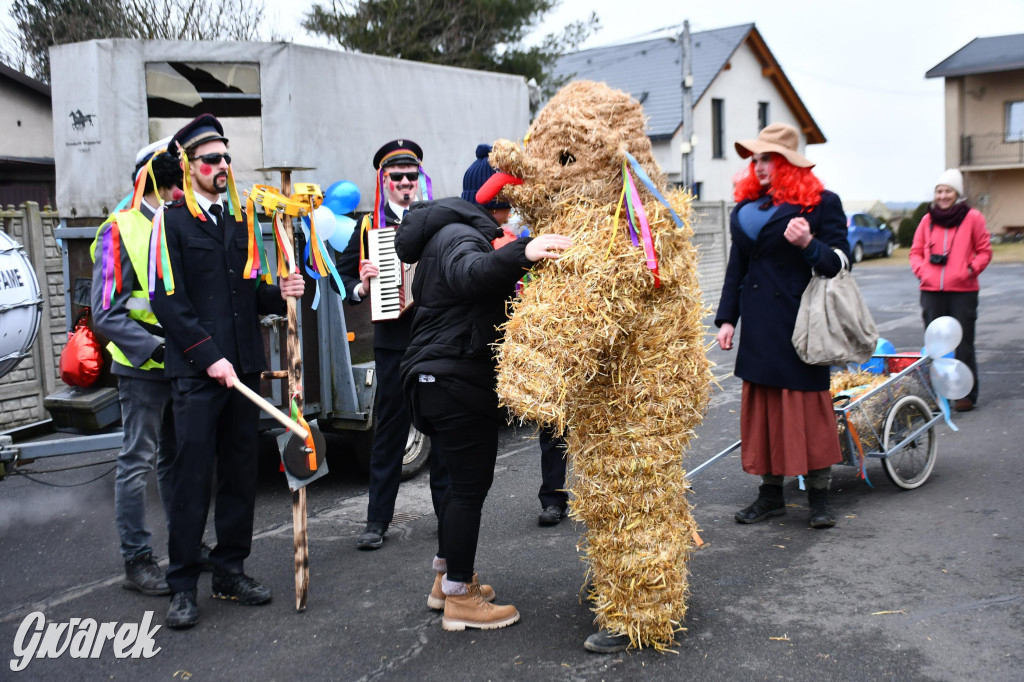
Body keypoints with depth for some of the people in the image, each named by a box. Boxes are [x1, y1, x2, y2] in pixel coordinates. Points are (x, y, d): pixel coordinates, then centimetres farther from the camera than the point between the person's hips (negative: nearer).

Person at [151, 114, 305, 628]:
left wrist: (279, 294, 0)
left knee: (240, 475, 9)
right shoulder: (172, 223, -2)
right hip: (196, 373, -6)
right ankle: (182, 586, 7)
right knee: (192, 478, -3)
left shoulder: (237, 223, 18)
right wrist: (209, 356, -17)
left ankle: (230, 570, 21)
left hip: (242, 368, 6)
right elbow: (168, 300, -10)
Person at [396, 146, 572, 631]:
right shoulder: (459, 236, -16)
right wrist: (522, 253, -57)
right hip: (457, 379, -11)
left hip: (445, 378, 11)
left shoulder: (459, 232, 18)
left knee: (464, 480, 20)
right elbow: (469, 272, -41)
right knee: (470, 485, -4)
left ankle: (446, 576, 33)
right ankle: (459, 600, 5)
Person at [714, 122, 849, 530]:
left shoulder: (821, 203, -3)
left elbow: (840, 263, -6)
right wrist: (726, 318, 10)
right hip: (758, 325, 5)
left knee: (807, 407, -1)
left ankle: (819, 497, 12)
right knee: (761, 406, 8)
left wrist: (809, 244, -25)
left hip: (800, 323, -5)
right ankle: (771, 493, 19)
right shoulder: (746, 207, 13)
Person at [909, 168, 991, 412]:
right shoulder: (928, 219, 9)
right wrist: (921, 270, -4)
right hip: (931, 291, 3)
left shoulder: (972, 217, 1)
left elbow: (984, 251, 4)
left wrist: (971, 269, -11)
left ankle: (967, 394, 11)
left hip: (963, 291, -3)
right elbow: (916, 251, 14)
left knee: (963, 345, 2)